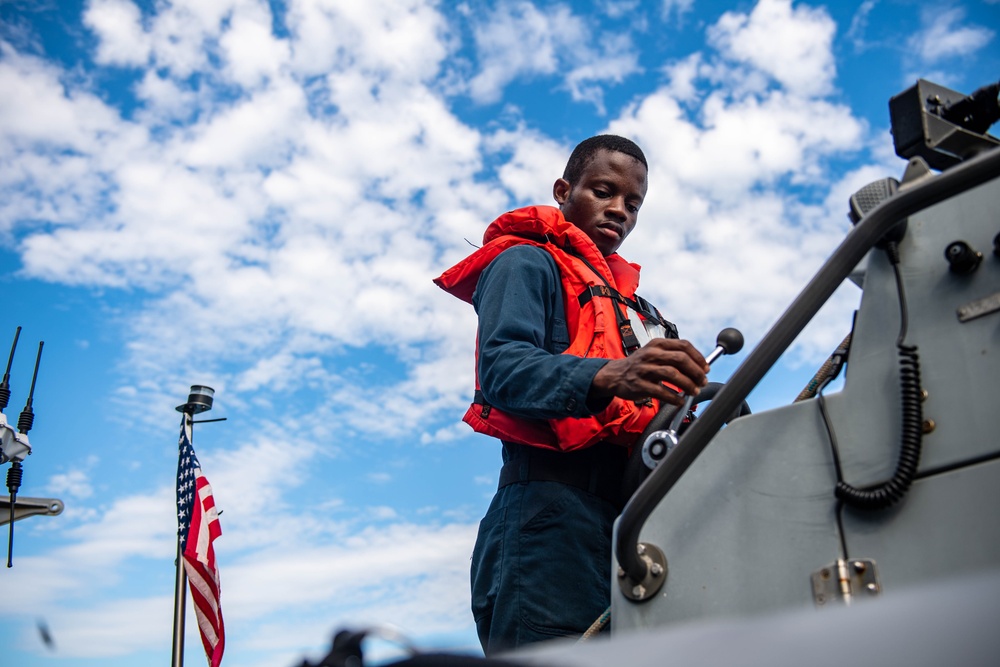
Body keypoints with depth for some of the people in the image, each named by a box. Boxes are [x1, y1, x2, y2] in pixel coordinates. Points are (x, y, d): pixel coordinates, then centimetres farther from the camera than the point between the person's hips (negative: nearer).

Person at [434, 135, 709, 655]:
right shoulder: (527, 263, 7)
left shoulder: (631, 307, 31)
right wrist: (607, 378, -30)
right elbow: (503, 368, -13)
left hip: (630, 515, 7)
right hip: (553, 506, -7)